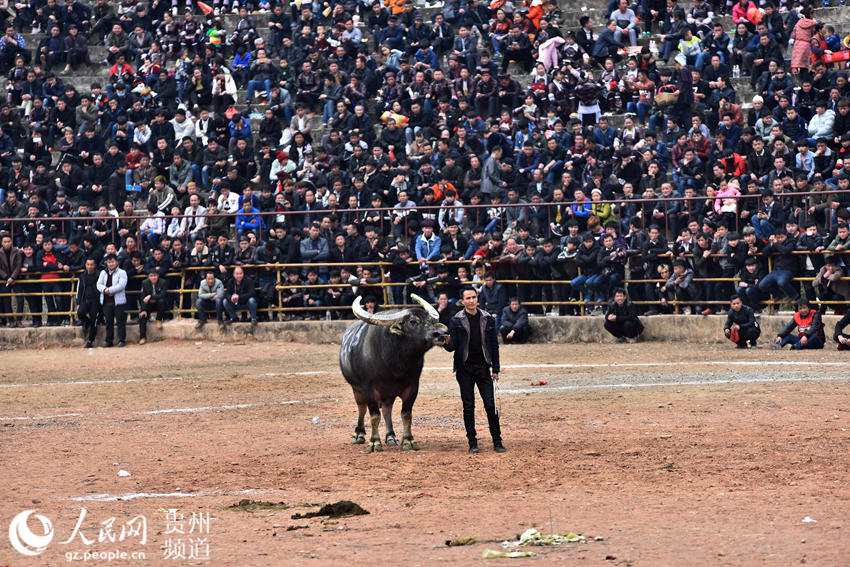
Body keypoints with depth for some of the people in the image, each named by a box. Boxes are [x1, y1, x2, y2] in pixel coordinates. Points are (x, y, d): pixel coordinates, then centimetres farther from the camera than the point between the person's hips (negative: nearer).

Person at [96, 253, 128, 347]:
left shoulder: (122, 273, 0)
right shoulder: (103, 273, 15)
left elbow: (121, 285, -13)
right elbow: (99, 284, 6)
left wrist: (110, 290, -18)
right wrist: (104, 289, -16)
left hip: (118, 301, -4)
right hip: (106, 301, 4)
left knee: (120, 322, -3)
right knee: (108, 322, 8)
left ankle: (122, 340, 1)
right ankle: (109, 340, 13)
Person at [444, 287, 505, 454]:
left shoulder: (487, 319, 3)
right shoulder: (457, 320, -1)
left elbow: (494, 345, 7)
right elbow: (452, 346, -2)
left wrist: (495, 369, 3)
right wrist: (447, 343, -27)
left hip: (483, 368, 1)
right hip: (464, 369, -1)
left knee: (490, 405, -4)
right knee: (468, 407, 2)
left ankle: (497, 442, 2)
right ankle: (472, 443, 8)